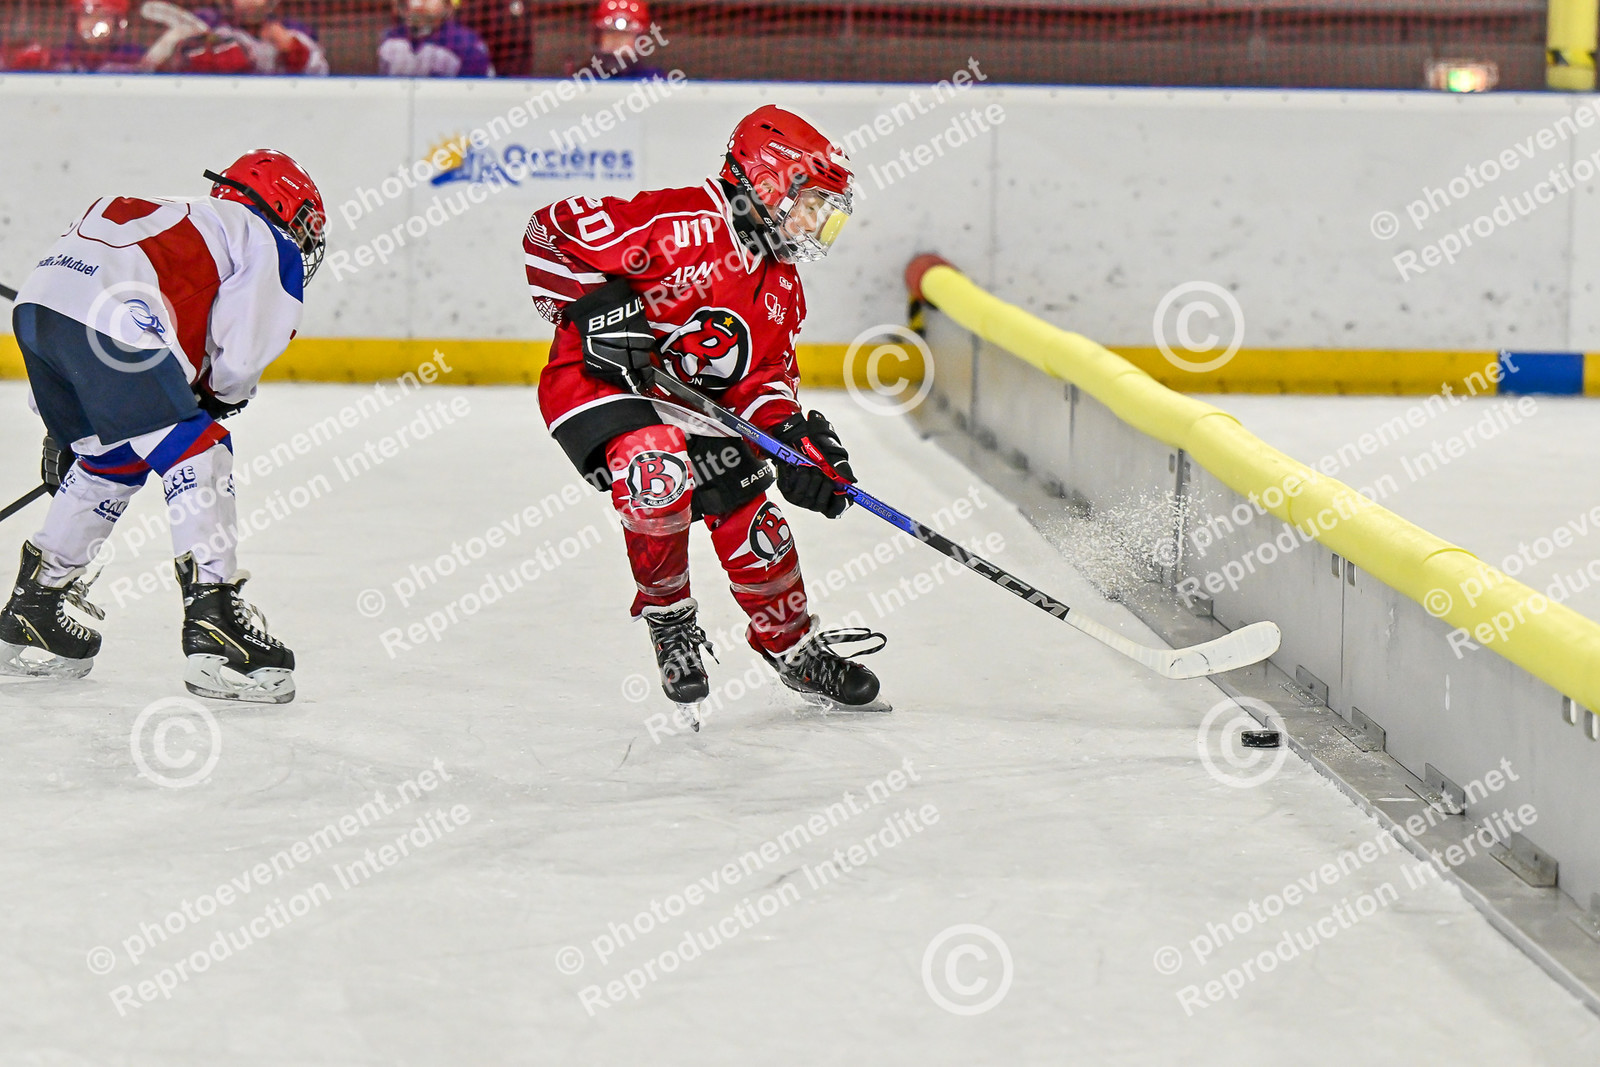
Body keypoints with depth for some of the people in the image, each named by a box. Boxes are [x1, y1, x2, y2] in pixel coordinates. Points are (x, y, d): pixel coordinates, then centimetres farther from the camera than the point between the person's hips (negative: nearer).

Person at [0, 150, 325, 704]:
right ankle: (214, 630, -13)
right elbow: (241, 353, 0)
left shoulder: (180, 218, 38)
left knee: (113, 461, 25)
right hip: (107, 324, -9)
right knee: (196, 456, -3)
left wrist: (64, 428, 42)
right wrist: (220, 395, 23)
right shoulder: (272, 244, 14)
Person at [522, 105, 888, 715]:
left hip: (692, 403, 8)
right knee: (659, 480, -33)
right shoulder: (685, 224, -20)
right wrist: (598, 306, -26)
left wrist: (799, 441, -8)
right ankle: (668, 616, -6)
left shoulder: (781, 287, 8)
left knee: (749, 521, 2)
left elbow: (765, 376, 10)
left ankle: (794, 648, 24)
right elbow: (554, 232, -19)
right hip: (597, 383, -8)